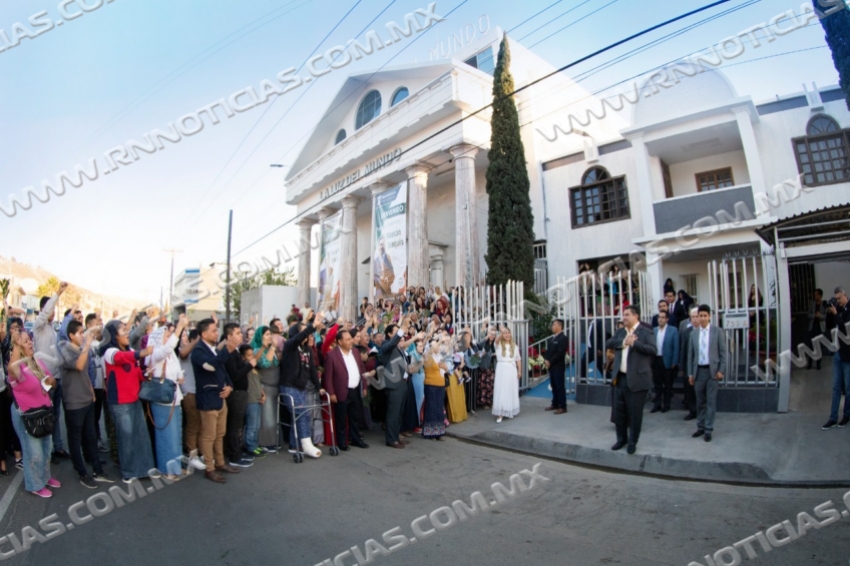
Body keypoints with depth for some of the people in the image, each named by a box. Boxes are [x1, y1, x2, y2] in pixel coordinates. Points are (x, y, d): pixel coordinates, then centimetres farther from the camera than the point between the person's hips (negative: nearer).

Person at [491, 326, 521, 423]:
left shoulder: (514, 346, 9)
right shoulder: (499, 344, 1)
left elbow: (518, 359, 9)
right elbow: (497, 340, -23)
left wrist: (519, 371, 4)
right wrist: (501, 332, -37)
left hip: (512, 369, 3)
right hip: (501, 369, -2)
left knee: (511, 391, 8)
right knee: (501, 391, -5)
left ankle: (510, 411, 23)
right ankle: (500, 414, -5)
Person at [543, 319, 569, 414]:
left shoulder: (563, 338, -12)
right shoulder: (553, 338, 16)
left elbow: (560, 353, -20)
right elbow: (549, 350, 16)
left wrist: (550, 361, -17)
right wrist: (546, 359, -2)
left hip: (558, 366, -8)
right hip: (551, 366, 8)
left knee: (560, 386, -3)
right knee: (554, 386, 14)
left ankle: (563, 407, 3)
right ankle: (555, 404, 24)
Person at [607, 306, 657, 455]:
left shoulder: (646, 332, -6)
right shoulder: (620, 332, 13)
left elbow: (653, 350, -19)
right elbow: (608, 343, 0)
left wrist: (634, 343, -23)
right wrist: (624, 342, -14)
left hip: (636, 379, -6)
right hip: (620, 378, 6)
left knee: (635, 413, 5)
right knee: (619, 411, 13)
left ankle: (632, 442, 21)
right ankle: (621, 438, 30)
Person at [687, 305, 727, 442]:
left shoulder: (718, 331, 0)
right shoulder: (694, 333, 7)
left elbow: (723, 352, -1)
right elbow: (690, 354, 9)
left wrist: (721, 370, -8)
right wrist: (690, 373, 6)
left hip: (712, 370, -3)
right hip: (698, 370, 3)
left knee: (711, 401, 1)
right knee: (700, 401, 10)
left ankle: (709, 429, 9)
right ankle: (700, 427, 20)